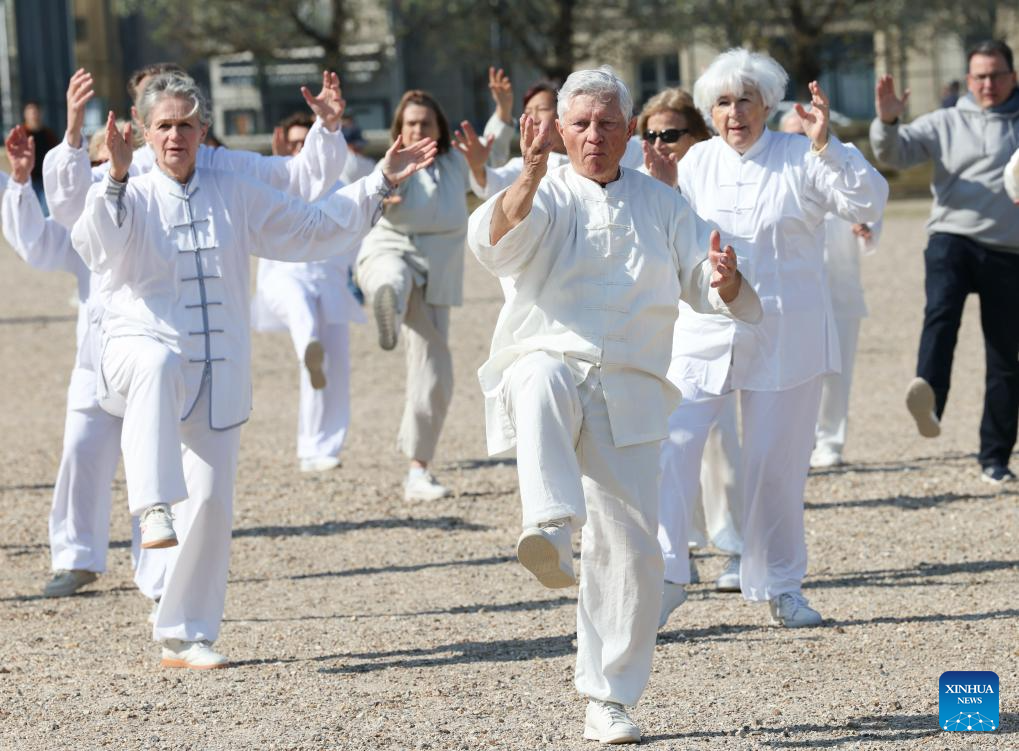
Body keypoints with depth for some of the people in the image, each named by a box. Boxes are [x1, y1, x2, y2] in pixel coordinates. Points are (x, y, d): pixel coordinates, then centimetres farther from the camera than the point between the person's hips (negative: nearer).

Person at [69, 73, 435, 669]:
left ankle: (186, 636, 11)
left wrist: (380, 184, 17)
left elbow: (310, 228, 20)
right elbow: (95, 246, -20)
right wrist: (116, 179, -33)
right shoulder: (131, 197, 0)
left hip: (217, 373, 4)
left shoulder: (234, 196, 12)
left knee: (211, 503, 0)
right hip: (142, 348, -4)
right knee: (159, 365, -42)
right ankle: (154, 507, -49)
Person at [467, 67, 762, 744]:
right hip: (550, 359, -3)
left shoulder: (662, 206, 16)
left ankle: (608, 700, 9)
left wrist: (725, 279, -15)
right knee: (542, 381, -41)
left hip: (629, 392, 3)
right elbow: (494, 242, -16)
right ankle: (551, 529, -60)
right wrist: (531, 176, -33)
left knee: (631, 548, -3)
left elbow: (708, 288, 10)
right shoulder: (542, 198, 6)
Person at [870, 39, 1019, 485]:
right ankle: (929, 397, -53)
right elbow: (894, 154, 1)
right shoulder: (945, 124, 11)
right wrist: (887, 122, -20)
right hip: (953, 237, -1)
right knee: (941, 311, -32)